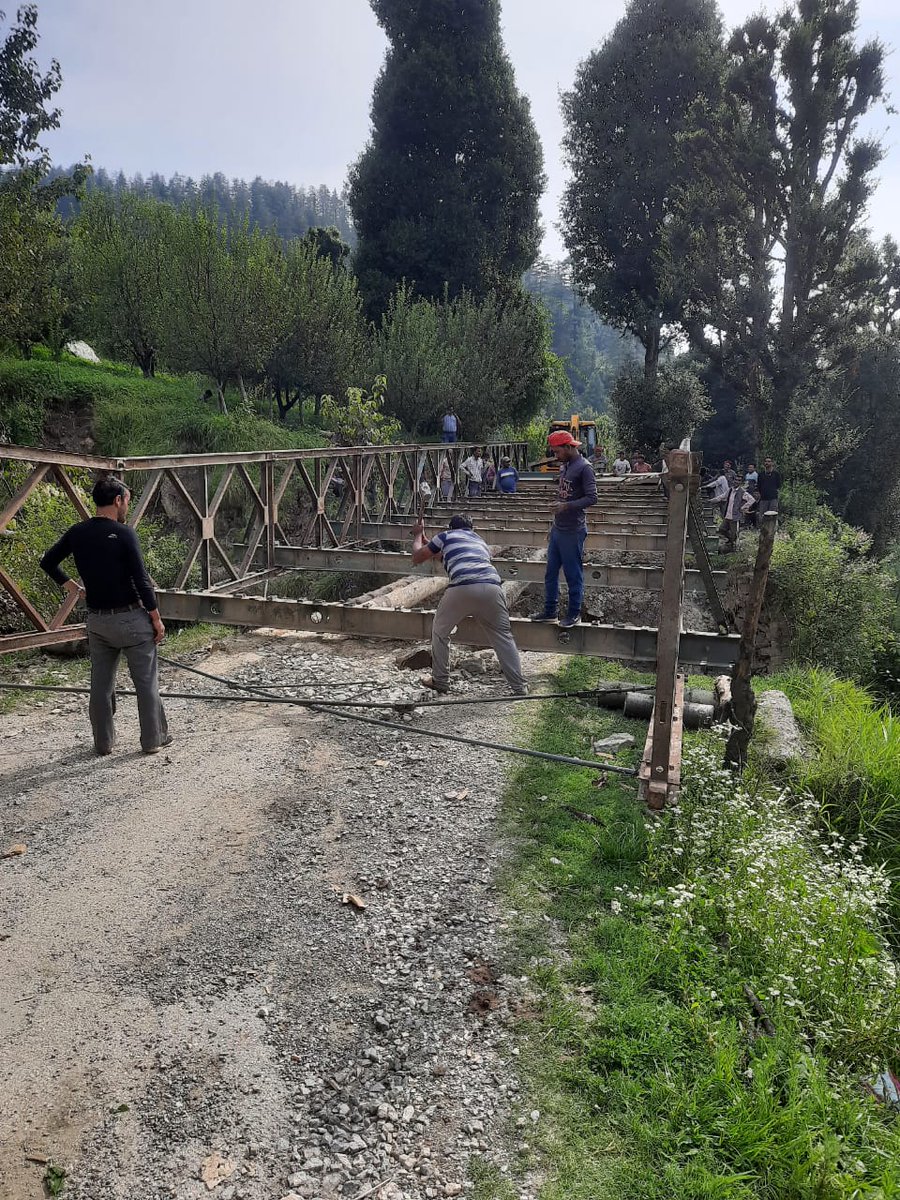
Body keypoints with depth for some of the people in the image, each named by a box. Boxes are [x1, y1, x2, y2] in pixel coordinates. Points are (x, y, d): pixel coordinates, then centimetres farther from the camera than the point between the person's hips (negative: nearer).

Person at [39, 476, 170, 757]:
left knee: (101, 683, 14)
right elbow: (142, 580, -16)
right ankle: (153, 739, 13)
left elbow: (48, 562, 12)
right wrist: (156, 618, -9)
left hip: (97, 619, 6)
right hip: (131, 617, -5)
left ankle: (103, 742, 22)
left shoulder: (77, 533, 2)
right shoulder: (123, 533, -15)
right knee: (146, 681, 6)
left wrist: (70, 586, 16)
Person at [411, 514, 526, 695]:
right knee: (503, 637, 14)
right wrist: (426, 539, 64)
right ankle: (520, 688, 9)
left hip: (462, 589, -3)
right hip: (492, 588, 3)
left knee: (440, 632, 21)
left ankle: (440, 681, 27)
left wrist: (418, 535, 49)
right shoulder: (479, 540, 37)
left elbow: (417, 557, 31)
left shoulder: (446, 536, 23)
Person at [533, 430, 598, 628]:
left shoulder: (584, 467, -13)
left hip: (573, 531, -9)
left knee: (573, 574, 2)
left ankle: (574, 614, 14)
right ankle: (550, 610, 23)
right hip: (558, 528, 9)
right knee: (551, 572, 13)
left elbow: (592, 498, -19)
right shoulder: (564, 466, 13)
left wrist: (567, 506, -30)